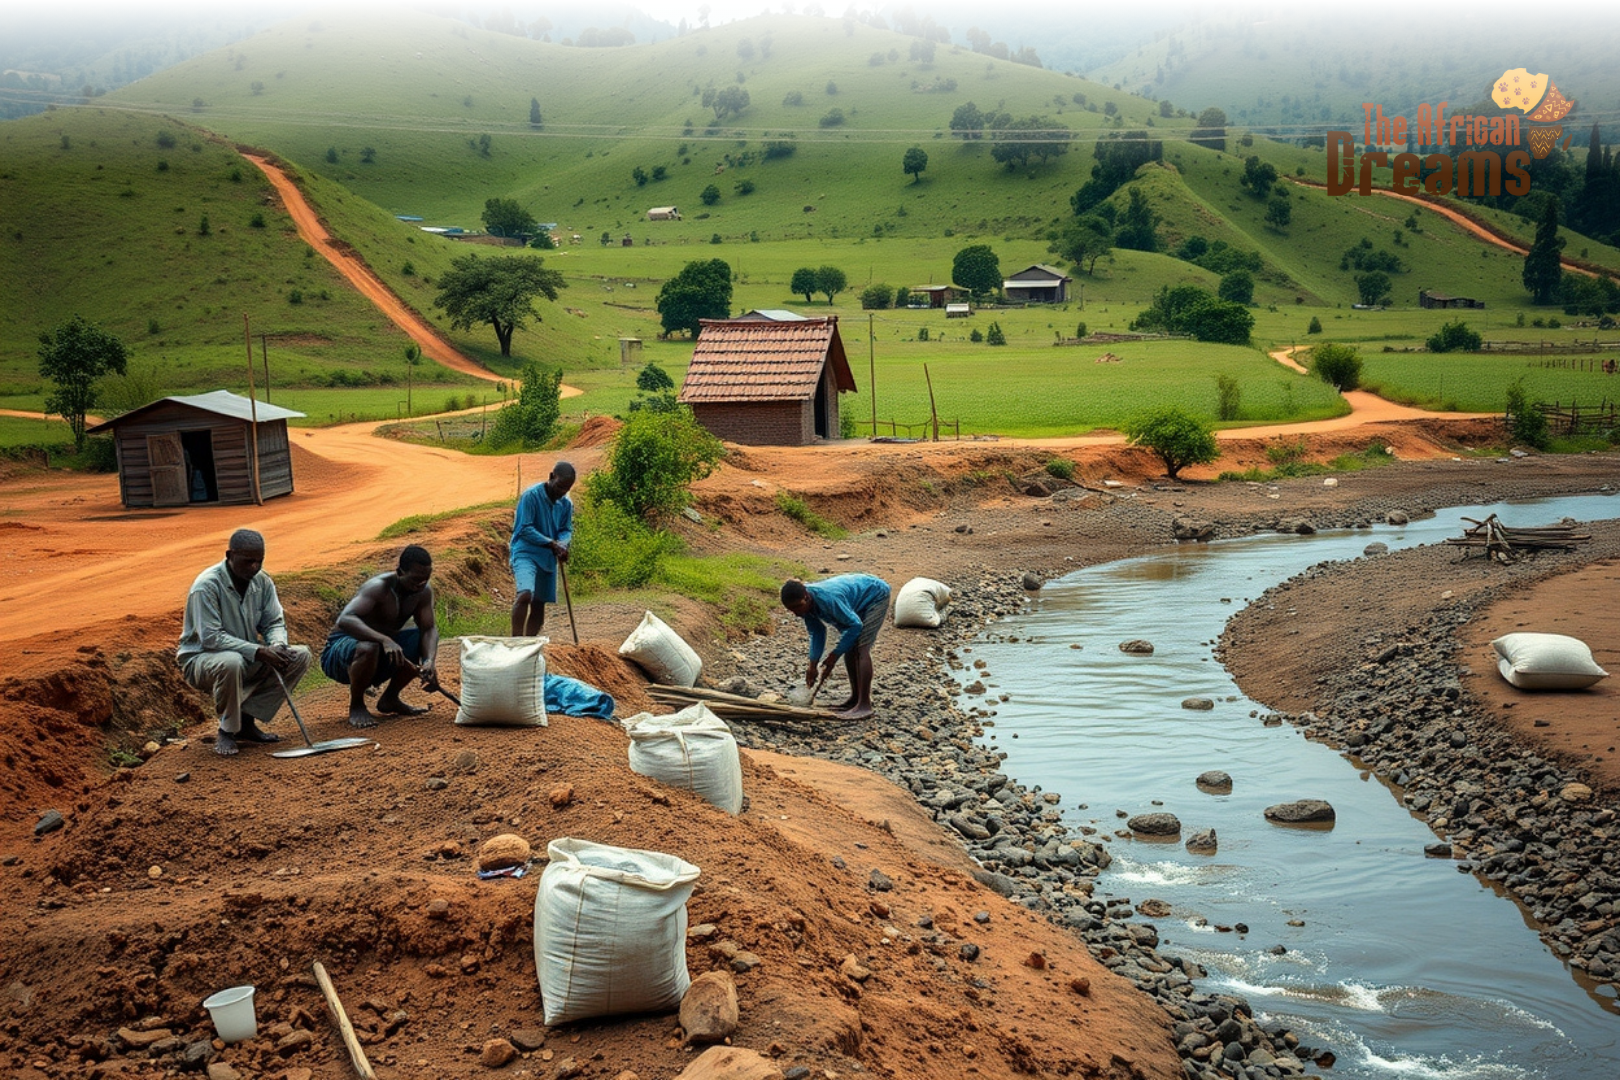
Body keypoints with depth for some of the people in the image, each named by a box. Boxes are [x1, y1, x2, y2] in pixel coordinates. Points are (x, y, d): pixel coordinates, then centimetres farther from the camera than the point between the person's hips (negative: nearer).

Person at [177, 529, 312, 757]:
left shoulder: (262, 582, -2)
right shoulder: (207, 585, -22)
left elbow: (275, 623, 2)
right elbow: (211, 637, -27)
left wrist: (277, 645, -23)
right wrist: (258, 652, -33)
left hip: (248, 660, 7)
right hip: (201, 659, -7)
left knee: (300, 656, -11)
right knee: (231, 663, -41)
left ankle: (246, 721, -4)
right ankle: (227, 731, -14)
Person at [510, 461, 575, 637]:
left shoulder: (566, 504, 5)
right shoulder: (531, 496, -13)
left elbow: (567, 530, 9)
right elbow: (525, 529, -15)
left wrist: (562, 545, -14)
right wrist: (552, 543, -20)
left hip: (548, 557, 7)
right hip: (525, 554, -7)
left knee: (539, 604, 9)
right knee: (525, 594, -27)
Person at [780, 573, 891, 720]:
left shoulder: (827, 599, -39)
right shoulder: (806, 604, -13)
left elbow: (855, 625, -31)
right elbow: (817, 633, 0)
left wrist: (834, 656, -25)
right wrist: (812, 665, -7)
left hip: (875, 596, -9)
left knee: (861, 648, -18)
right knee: (849, 649, 6)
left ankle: (864, 706, -21)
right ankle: (856, 699, 18)